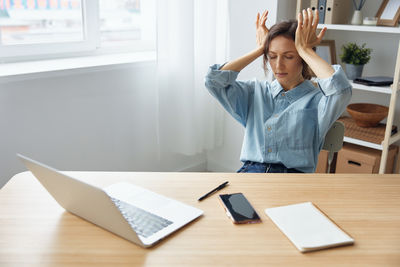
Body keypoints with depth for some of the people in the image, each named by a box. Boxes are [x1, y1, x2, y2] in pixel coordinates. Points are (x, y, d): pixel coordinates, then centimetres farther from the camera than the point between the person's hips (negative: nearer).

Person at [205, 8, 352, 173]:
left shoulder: (316, 100, 6)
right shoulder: (256, 92, 17)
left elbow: (341, 89, -17)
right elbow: (214, 80, 5)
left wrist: (305, 50, -4)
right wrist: (259, 49, 8)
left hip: (294, 173, -2)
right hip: (250, 170, 2)